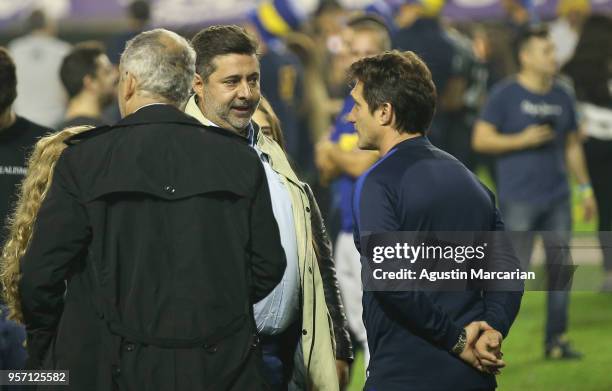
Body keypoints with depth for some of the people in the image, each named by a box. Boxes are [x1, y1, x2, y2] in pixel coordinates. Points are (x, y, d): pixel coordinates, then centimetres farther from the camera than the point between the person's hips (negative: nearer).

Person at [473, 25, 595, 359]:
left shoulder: (561, 96, 12)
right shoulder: (505, 94, -5)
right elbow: (481, 140, -8)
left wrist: (585, 187, 19)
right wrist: (523, 140, -17)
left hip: (557, 197, 5)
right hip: (519, 200, -5)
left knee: (560, 269, 5)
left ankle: (556, 340, 15)